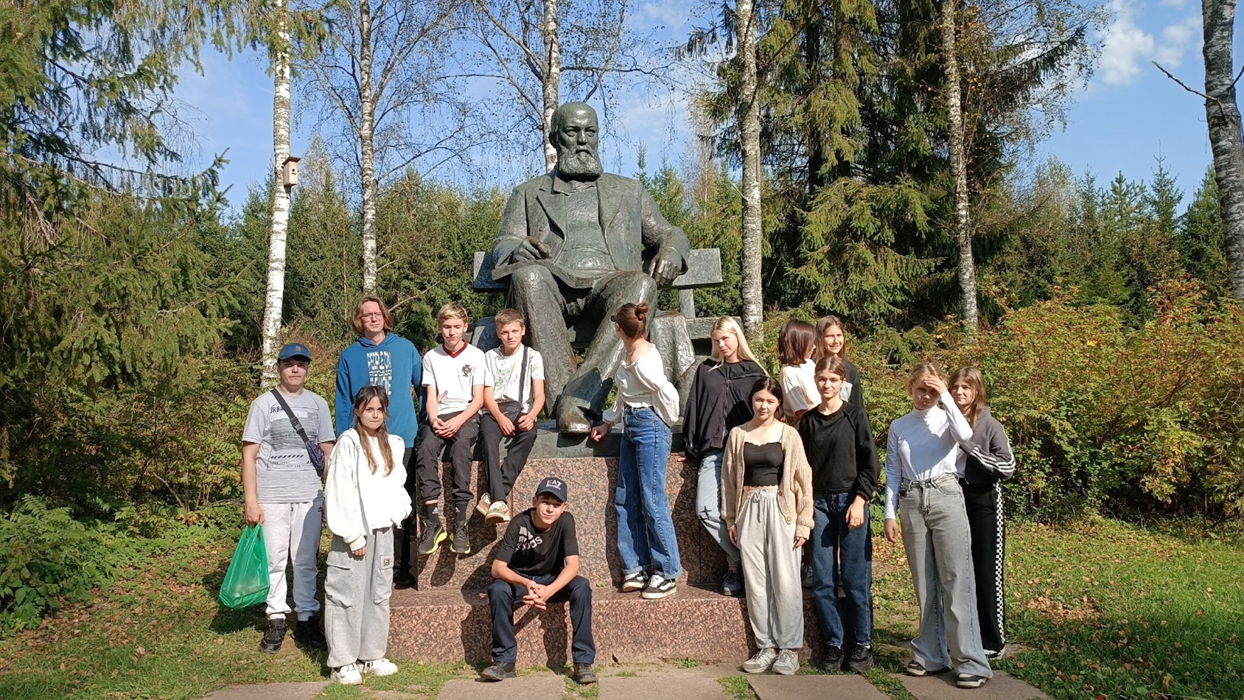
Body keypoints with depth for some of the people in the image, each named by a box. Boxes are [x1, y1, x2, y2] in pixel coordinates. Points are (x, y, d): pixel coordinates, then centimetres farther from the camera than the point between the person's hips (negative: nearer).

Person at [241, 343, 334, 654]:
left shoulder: (318, 404, 9)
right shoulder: (263, 403, 2)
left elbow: (328, 452, 12)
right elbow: (249, 454, 0)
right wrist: (250, 499, -7)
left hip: (309, 496, 2)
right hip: (271, 496, -2)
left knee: (306, 561, 7)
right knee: (274, 560, 3)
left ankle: (307, 620, 16)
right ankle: (276, 620, 14)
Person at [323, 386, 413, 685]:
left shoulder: (394, 444, 9)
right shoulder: (348, 443, -9)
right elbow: (340, 492, -13)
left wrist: (399, 510, -2)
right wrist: (353, 535, -15)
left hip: (383, 529, 6)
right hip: (354, 531, -6)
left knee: (379, 594, 12)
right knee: (348, 596, -1)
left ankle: (371, 655, 22)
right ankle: (343, 662, 8)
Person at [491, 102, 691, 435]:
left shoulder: (629, 191, 29)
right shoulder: (528, 194, 26)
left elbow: (668, 234, 26)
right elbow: (503, 244, 15)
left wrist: (671, 251, 0)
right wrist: (518, 248, -12)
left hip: (608, 284, 1)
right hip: (555, 289, 0)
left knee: (641, 284, -35)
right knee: (527, 275, -36)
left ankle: (578, 395, -41)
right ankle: (564, 404, -39)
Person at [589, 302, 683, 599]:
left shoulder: (644, 360, -19)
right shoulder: (630, 354, 10)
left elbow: (668, 393, -25)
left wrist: (664, 422, -8)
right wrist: (608, 423, 25)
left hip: (650, 428, -10)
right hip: (631, 428, 10)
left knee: (652, 501, -5)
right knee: (626, 500, 10)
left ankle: (668, 573, 6)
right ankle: (636, 568, 18)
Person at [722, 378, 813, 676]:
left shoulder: (789, 434, 0)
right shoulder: (738, 434, 6)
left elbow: (802, 479, 0)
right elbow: (729, 478, 10)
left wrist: (804, 522, -3)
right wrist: (730, 518, 7)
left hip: (781, 511, -2)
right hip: (749, 511, 2)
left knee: (784, 581, -2)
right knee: (755, 582, 5)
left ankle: (789, 648, 10)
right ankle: (766, 646, 15)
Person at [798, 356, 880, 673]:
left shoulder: (855, 415, 0)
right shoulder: (808, 421, 9)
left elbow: (870, 464, -3)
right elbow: (803, 466, 12)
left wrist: (859, 501, -11)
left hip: (851, 501, -3)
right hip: (819, 503, 3)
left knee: (855, 578, 1)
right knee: (823, 581, 2)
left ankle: (862, 644, 15)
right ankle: (833, 644, 13)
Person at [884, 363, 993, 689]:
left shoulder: (946, 419, 2)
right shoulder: (898, 426, 11)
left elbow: (965, 437, -22)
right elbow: (893, 473, 10)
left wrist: (946, 398, -17)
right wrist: (890, 514, 3)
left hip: (946, 498, -3)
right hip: (912, 503, 3)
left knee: (956, 582, -5)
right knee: (924, 585, 8)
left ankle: (971, 662, -2)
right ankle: (931, 656, 17)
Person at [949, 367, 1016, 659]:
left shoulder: (989, 425, -5)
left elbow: (1008, 467, -10)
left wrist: (971, 450, -18)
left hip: (983, 501, -3)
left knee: (987, 572, 2)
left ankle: (992, 641, 12)